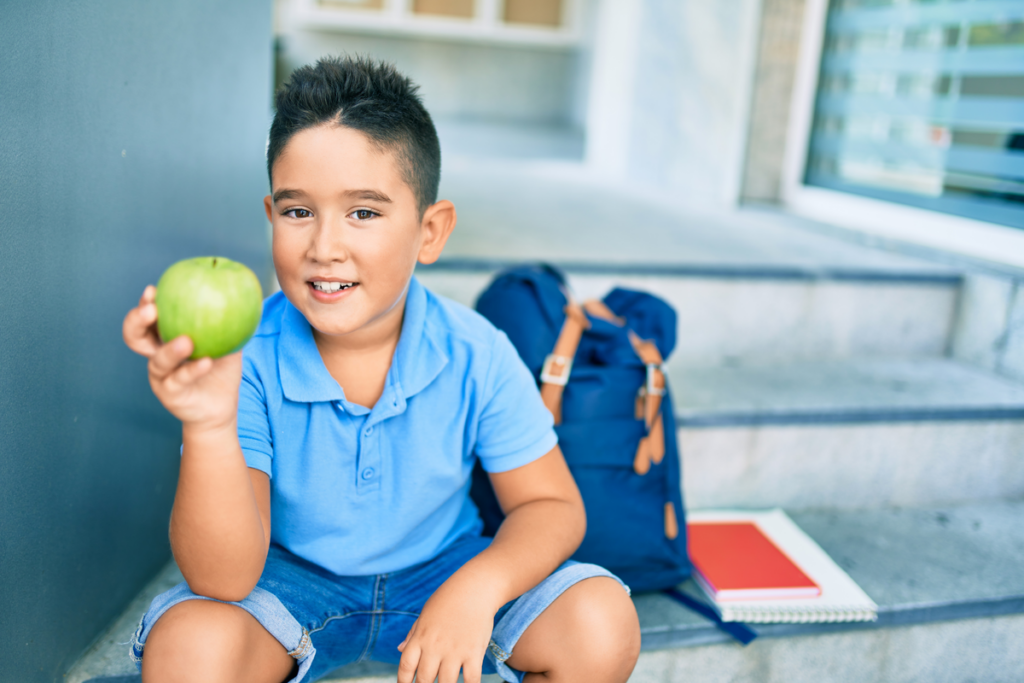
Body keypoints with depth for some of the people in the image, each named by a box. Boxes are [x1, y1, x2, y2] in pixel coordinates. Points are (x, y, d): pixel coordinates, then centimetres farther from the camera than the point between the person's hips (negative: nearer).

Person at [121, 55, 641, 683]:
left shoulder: (476, 356, -19)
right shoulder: (248, 359, -23)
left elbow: (552, 507, -10)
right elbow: (225, 578, -27)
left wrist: (479, 586, -31)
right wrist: (210, 428, -45)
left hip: (441, 571, 1)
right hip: (291, 580, -1)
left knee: (604, 627, -19)